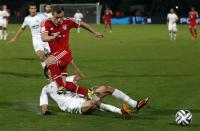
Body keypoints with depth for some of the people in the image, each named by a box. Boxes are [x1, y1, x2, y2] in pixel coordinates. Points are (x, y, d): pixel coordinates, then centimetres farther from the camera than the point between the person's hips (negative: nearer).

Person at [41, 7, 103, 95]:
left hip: (64, 52, -3)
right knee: (65, 86, 6)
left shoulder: (67, 21, -10)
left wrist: (95, 33, 21)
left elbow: (81, 24, 8)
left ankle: (61, 86, -31)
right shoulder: (47, 24, -11)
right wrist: (53, 37, -47)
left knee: (49, 61, -35)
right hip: (54, 54, 3)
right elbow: (43, 38, -26)